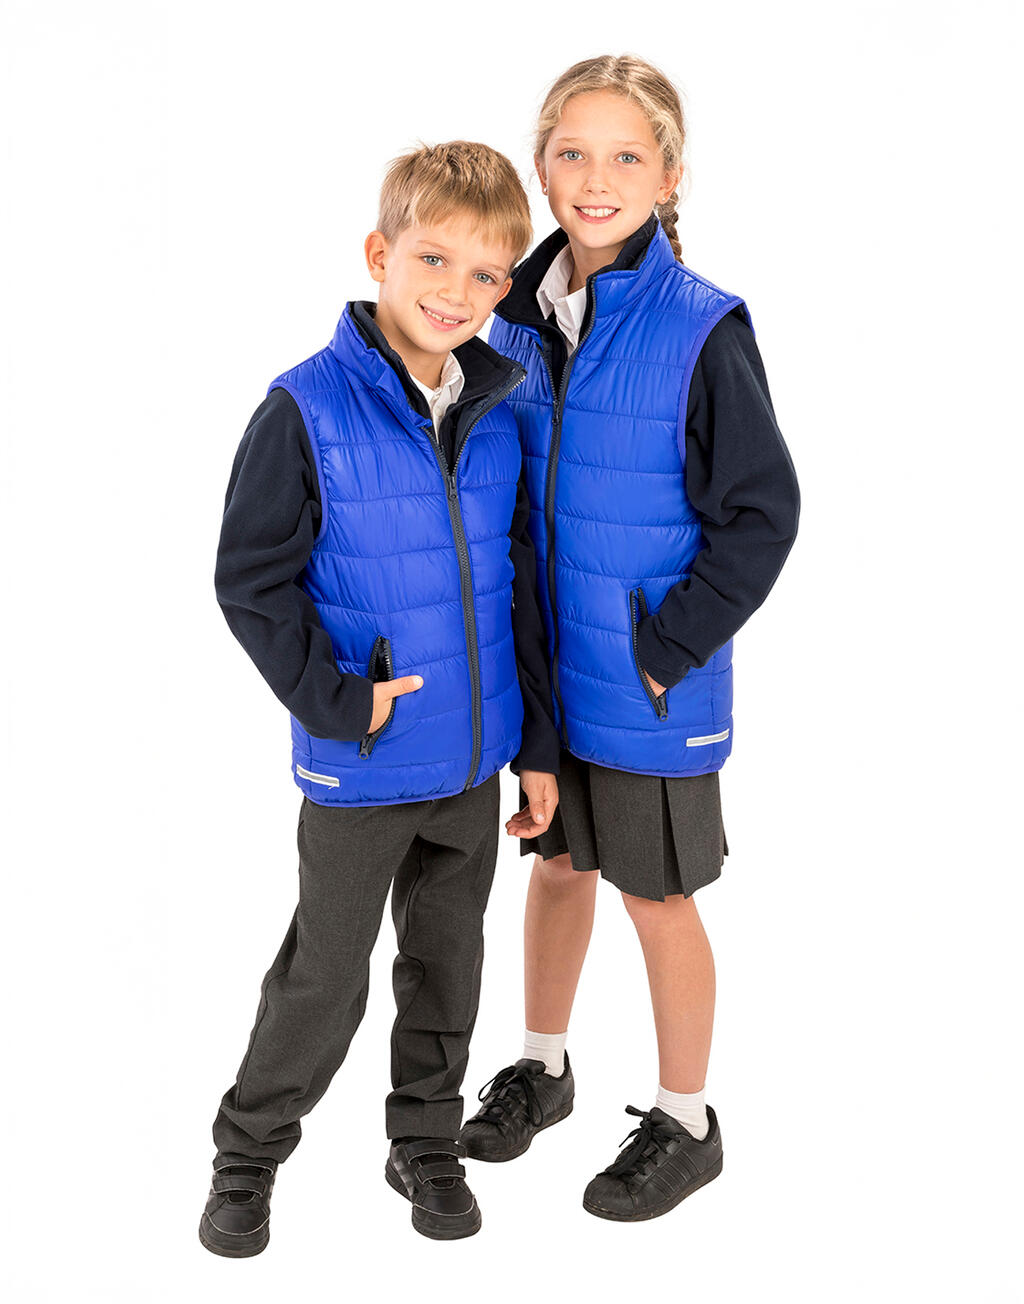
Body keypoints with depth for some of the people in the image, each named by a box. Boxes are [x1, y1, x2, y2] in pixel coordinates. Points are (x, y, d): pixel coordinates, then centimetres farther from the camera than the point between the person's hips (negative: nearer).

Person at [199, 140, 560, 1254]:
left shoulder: (497, 417, 1)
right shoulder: (309, 409, -15)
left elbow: (519, 586, 8)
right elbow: (250, 580, -11)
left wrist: (538, 744, 8)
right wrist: (335, 700, -18)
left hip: (475, 758, 5)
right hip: (360, 767, -4)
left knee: (447, 965, 18)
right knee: (325, 977, 9)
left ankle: (427, 1144, 38)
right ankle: (247, 1153, 31)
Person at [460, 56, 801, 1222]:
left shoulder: (702, 331, -17)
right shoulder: (519, 313, 0)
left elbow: (762, 513, -15)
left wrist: (667, 650, -17)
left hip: (652, 680, -5)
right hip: (543, 659, 5)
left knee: (657, 897, 8)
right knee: (558, 861, 21)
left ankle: (685, 1124, 28)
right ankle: (541, 1067, 42)